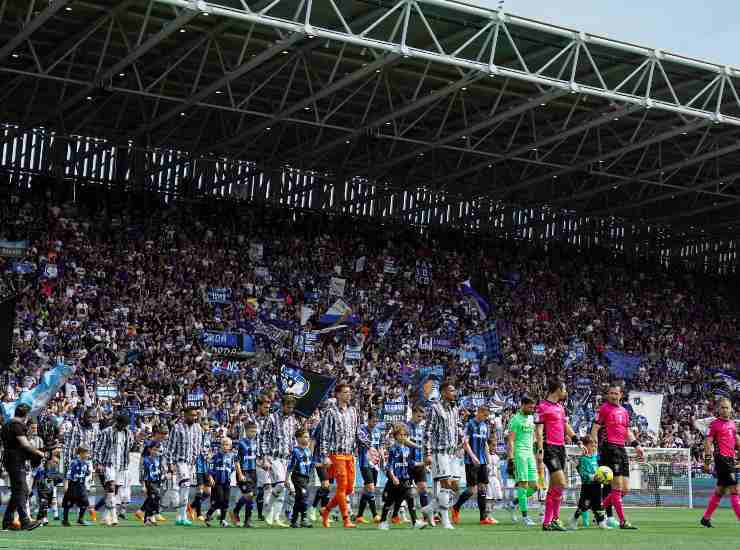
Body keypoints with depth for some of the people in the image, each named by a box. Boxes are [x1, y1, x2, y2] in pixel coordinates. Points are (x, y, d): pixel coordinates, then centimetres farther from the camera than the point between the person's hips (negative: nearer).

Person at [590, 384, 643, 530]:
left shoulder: (624, 411, 19)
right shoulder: (604, 409, -2)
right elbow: (595, 429, -5)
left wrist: (636, 444, 13)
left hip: (622, 449, 8)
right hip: (610, 448, -8)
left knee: (625, 489, 7)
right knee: (617, 487, -8)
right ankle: (623, 521, -4)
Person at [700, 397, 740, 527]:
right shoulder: (715, 424, -5)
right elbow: (708, 443, -8)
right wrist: (707, 462, -13)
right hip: (721, 458, -8)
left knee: (720, 490, 12)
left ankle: (706, 518, 21)